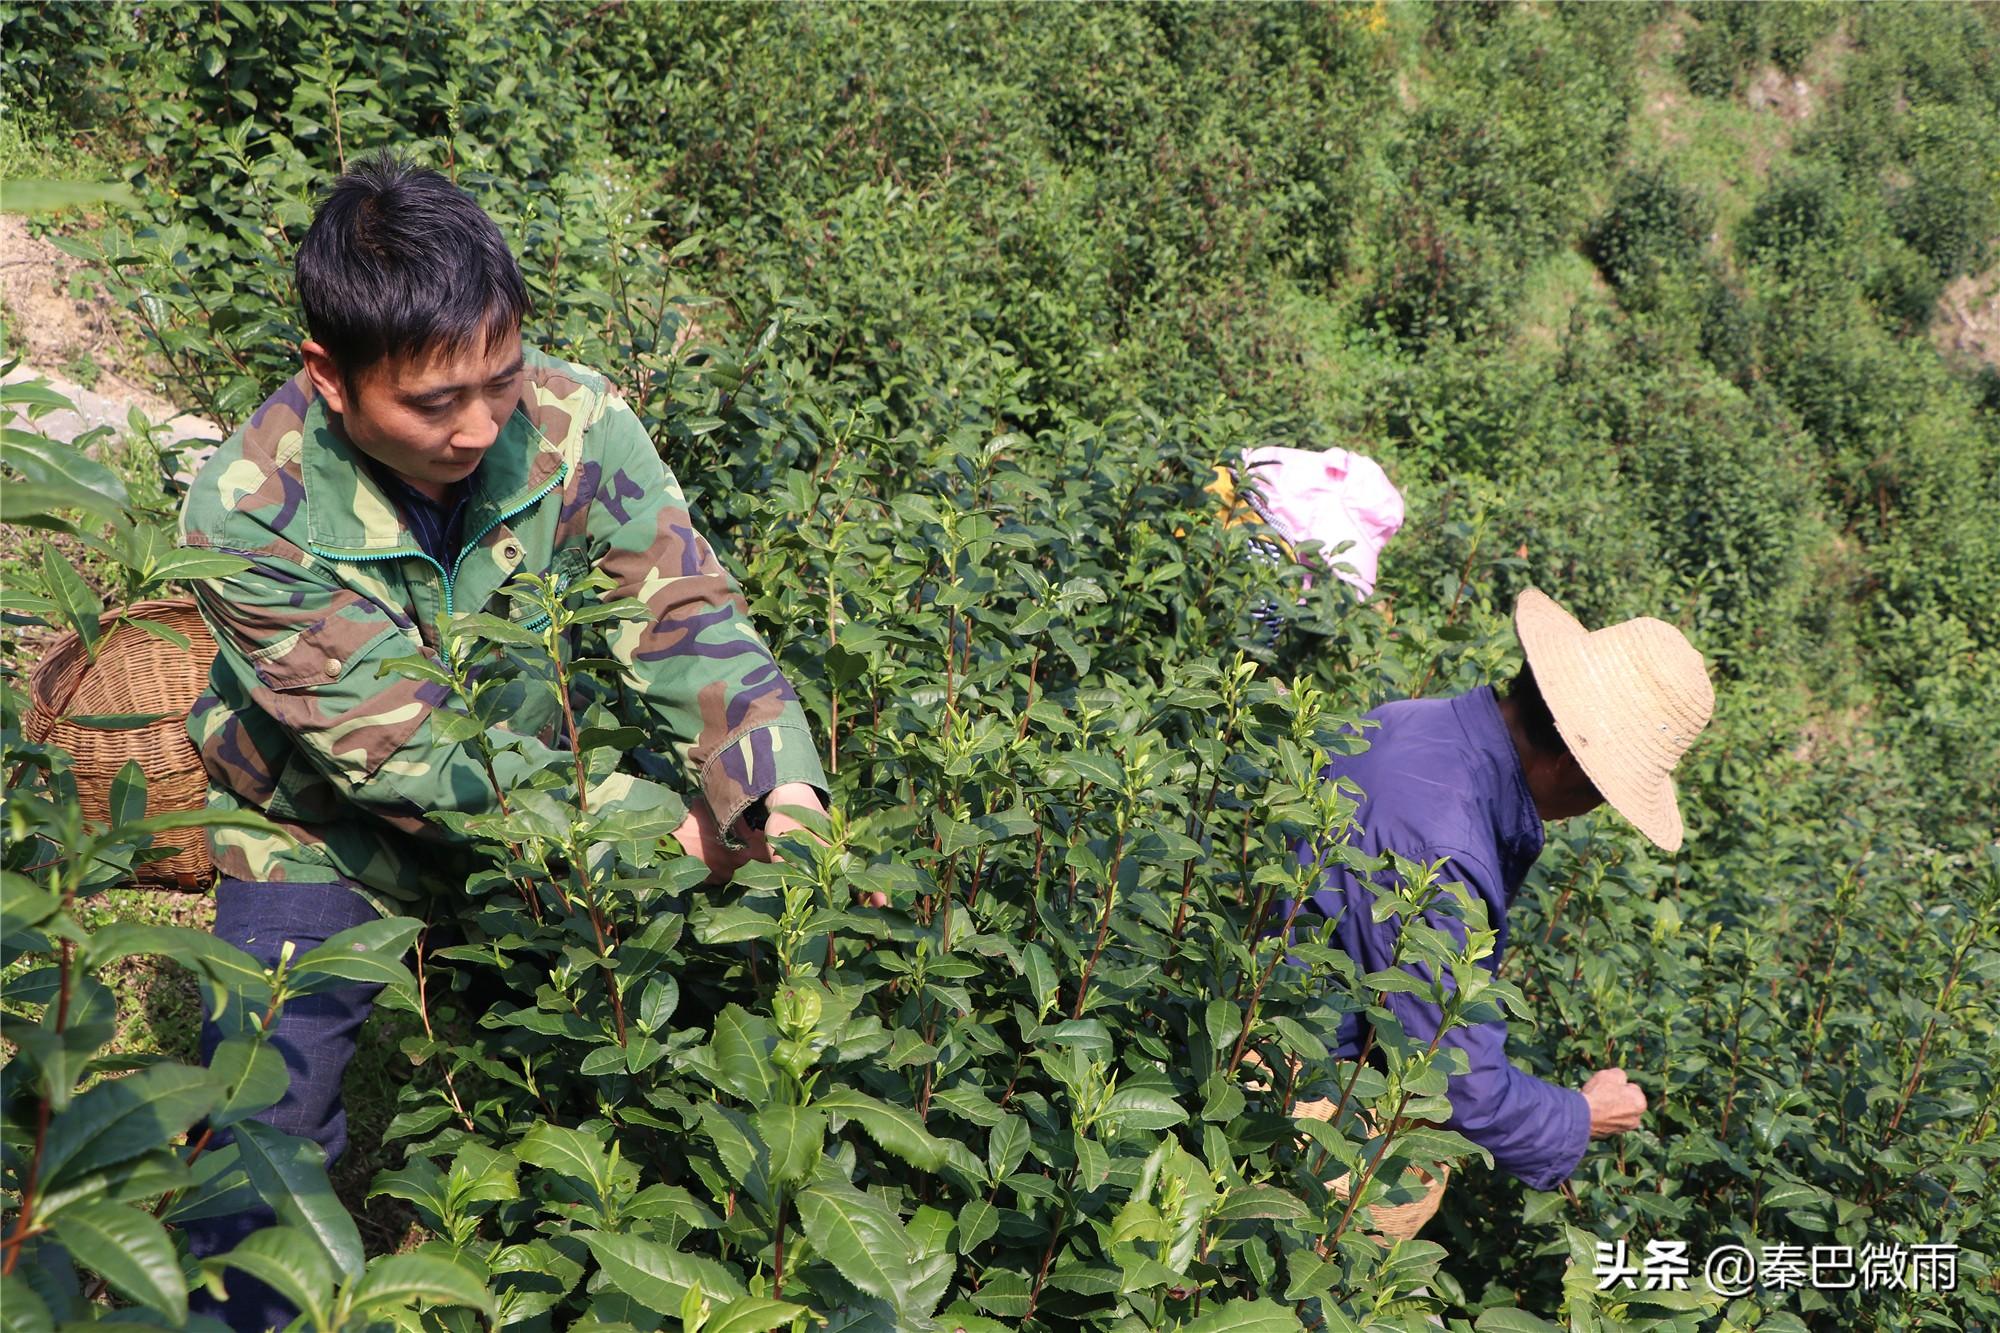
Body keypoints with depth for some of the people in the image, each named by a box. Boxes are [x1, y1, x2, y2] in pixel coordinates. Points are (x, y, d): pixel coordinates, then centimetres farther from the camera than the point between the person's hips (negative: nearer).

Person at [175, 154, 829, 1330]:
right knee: (263, 1140, -1)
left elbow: (684, 614, -24)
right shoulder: (251, 513, -29)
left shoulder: (574, 421, -23)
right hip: (328, 840, -2)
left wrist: (778, 789, -43)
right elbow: (405, 755, -31)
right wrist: (669, 827, -35)